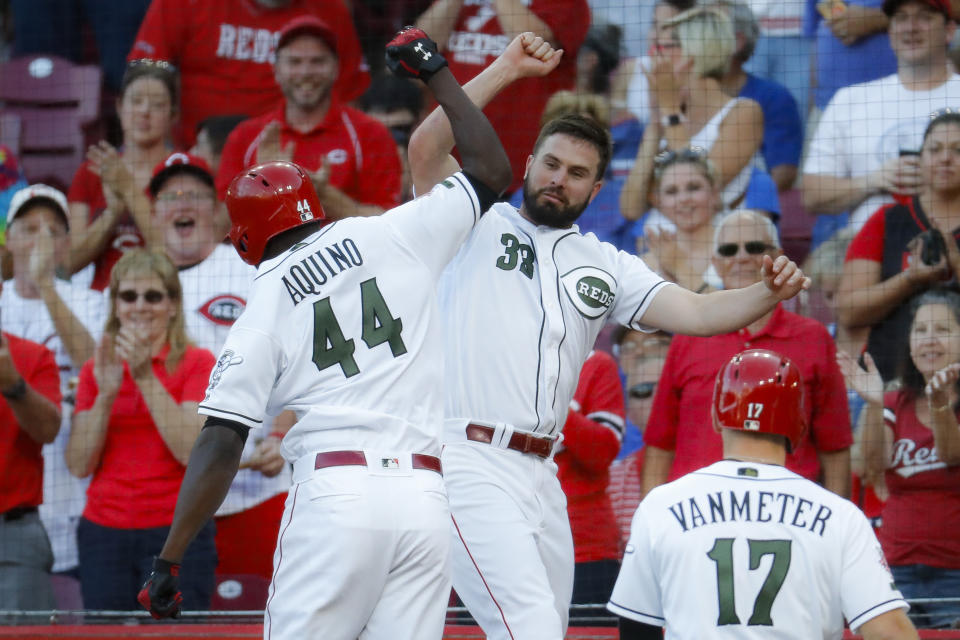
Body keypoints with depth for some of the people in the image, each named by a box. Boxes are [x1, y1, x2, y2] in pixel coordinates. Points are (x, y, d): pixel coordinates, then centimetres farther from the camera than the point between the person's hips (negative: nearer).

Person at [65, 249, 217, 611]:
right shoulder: (96, 370, 11)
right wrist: (106, 395, -9)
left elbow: (191, 451, -12)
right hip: (104, 534, 3)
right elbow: (79, 466, 3)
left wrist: (146, 378, -16)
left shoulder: (197, 364, 2)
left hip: (177, 533, -3)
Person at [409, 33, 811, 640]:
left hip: (539, 471, 6)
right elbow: (426, 147, -7)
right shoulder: (480, 224, 8)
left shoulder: (606, 266, 19)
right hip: (465, 457, -6)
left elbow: (695, 312, 8)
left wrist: (769, 293, -11)